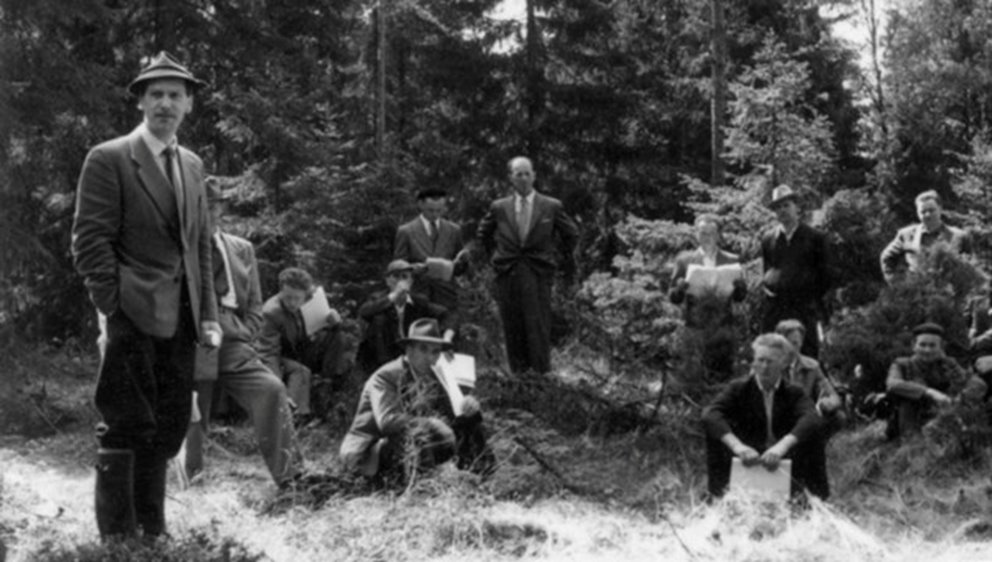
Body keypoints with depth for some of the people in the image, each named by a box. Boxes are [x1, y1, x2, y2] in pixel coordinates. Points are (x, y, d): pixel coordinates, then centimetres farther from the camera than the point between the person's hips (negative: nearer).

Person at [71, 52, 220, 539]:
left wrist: (208, 312, 10)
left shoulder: (191, 165, 16)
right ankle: (117, 538, 5)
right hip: (133, 317, -6)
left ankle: (153, 532, 20)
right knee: (125, 431, -3)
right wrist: (112, 309, -15)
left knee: (167, 431, 10)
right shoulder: (109, 159, -4)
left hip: (179, 321, 7)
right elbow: (90, 241, -9)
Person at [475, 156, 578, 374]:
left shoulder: (551, 206, 4)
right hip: (507, 275, 2)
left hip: (538, 274, -2)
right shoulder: (499, 207, 8)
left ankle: (542, 372, -3)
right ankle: (518, 374, 11)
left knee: (539, 329, -8)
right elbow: (483, 235, 23)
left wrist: (565, 262, 18)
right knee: (513, 330, 3)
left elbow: (571, 234, 17)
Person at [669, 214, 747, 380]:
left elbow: (739, 297, 10)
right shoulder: (684, 260, 7)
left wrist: (739, 285, -11)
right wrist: (680, 287, -16)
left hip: (723, 324, 1)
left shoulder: (731, 260, 10)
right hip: (696, 326, -1)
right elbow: (674, 298, 6)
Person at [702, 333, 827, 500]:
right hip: (745, 463, -1)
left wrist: (782, 446, -41)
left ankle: (818, 498, -13)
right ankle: (716, 492, -17)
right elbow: (710, 414, -21)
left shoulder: (794, 394, 2)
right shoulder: (738, 389, -1)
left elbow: (811, 419, -21)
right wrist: (737, 446, -38)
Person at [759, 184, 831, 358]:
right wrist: (764, 284, 2)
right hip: (774, 310, 2)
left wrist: (815, 301, 3)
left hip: (804, 310, -2)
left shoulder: (815, 238, 5)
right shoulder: (768, 239, 12)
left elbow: (824, 275, 8)